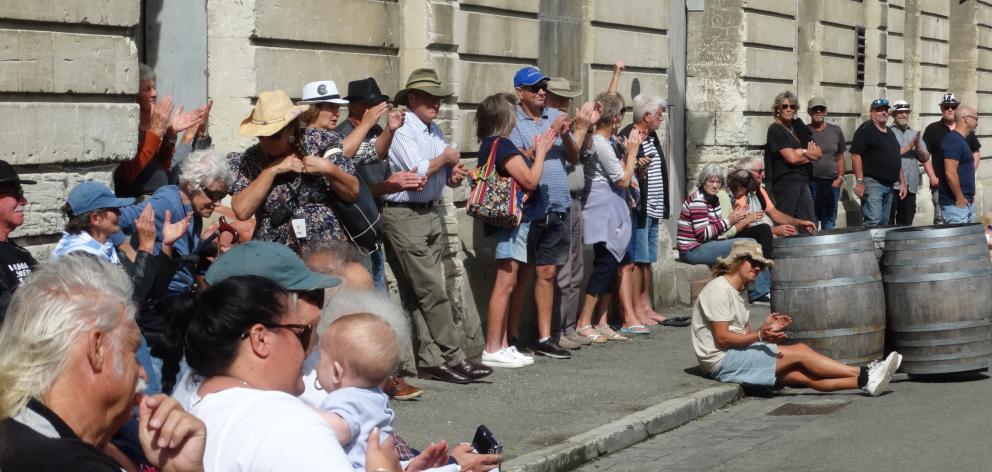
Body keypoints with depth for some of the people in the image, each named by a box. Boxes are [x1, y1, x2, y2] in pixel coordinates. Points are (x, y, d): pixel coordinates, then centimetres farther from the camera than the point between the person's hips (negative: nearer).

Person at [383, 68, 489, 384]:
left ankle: (430, 361, 10)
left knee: (419, 295, 9)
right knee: (433, 291, -8)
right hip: (405, 217, -8)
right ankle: (452, 359, -5)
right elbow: (418, 172, -21)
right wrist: (446, 158, -6)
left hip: (430, 214, 9)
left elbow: (445, 176, 22)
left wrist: (455, 176, -1)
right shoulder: (402, 129, -11)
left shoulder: (434, 130, 17)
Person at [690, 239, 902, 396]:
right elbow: (722, 338, -17)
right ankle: (864, 375, -13)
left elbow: (743, 335, 15)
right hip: (722, 361, -9)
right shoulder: (718, 290, -10)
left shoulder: (734, 293, 22)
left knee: (803, 375, -10)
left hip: (737, 357, 9)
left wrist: (765, 329, -3)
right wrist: (760, 336, -25)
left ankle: (865, 382, -22)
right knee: (800, 352, -15)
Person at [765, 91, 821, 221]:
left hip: (803, 180, 7)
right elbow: (791, 158, -14)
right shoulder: (775, 130, -5)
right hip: (785, 180, -7)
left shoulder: (798, 126, 16)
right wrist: (810, 155, 4)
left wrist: (802, 151, -7)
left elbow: (818, 153, 11)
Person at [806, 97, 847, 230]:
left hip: (832, 184, 3)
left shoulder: (836, 131, 9)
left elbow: (840, 157, 12)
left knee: (829, 224, 10)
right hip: (811, 184, -3)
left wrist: (840, 178, 2)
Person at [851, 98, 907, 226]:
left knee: (884, 224, 10)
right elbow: (856, 155, -13)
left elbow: (897, 160, 26)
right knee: (873, 222, -18)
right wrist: (860, 181, -19)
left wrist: (902, 182, 18)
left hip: (889, 186, 9)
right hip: (872, 183, -9)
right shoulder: (865, 129, -5)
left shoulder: (890, 133, 20)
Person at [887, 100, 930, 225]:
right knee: (888, 222, -4)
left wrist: (918, 147, -6)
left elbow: (925, 158, 14)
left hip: (911, 186, 6)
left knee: (906, 223, 10)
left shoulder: (914, 134, 17)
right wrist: (908, 147, -11)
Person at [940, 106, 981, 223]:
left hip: (967, 202, 10)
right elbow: (950, 173, -23)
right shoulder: (953, 140, -15)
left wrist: (969, 198, 18)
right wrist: (960, 199, -19)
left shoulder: (961, 140, 16)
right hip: (955, 204, -10)